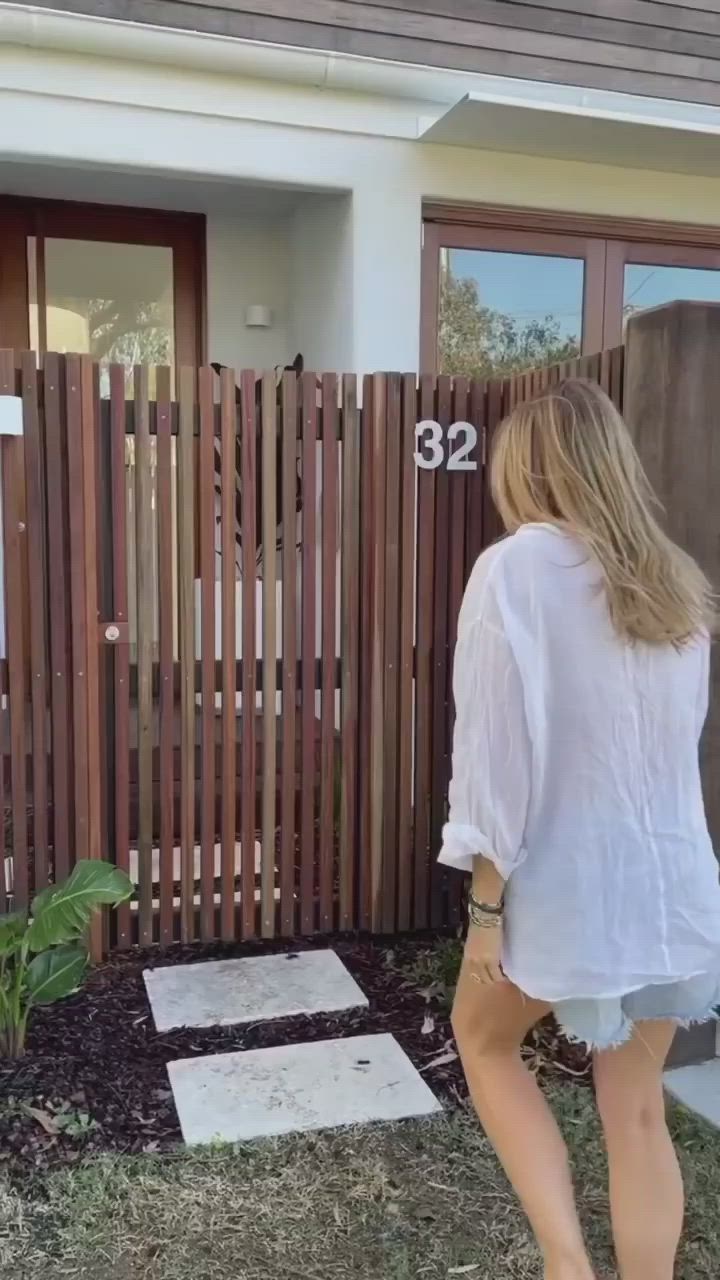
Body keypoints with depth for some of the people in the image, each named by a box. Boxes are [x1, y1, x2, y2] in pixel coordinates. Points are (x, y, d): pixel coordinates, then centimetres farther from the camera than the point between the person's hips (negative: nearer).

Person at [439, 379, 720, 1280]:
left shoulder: (518, 569, -14)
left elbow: (501, 748, -16)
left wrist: (486, 905, -10)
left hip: (565, 884, -5)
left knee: (484, 1039, 23)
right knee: (637, 1111, 18)